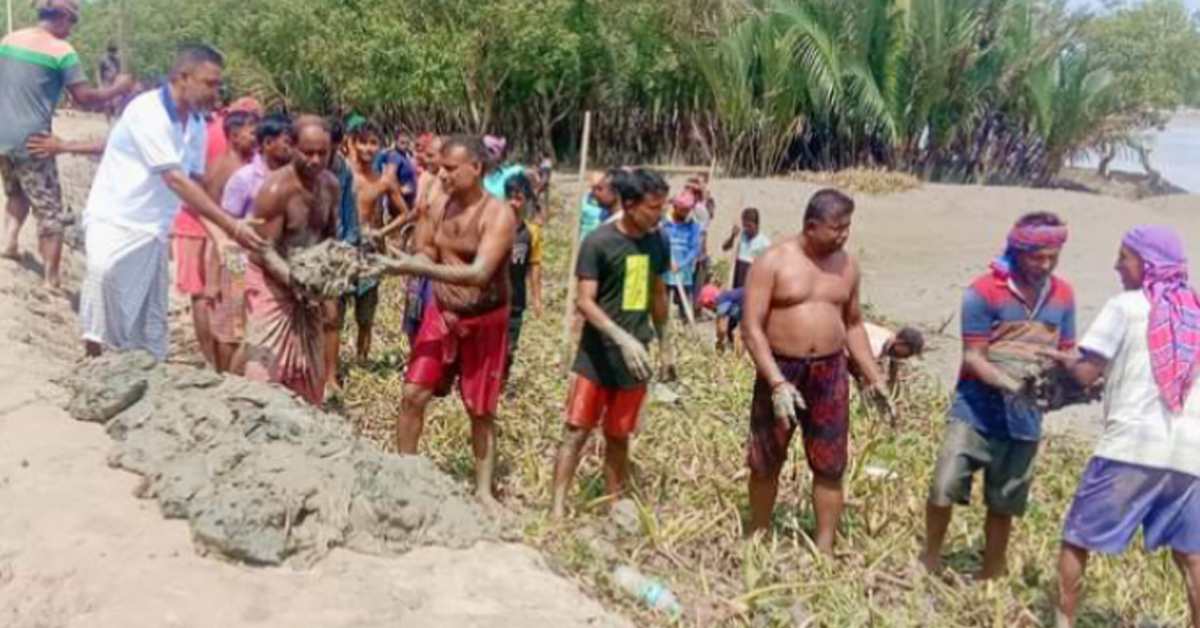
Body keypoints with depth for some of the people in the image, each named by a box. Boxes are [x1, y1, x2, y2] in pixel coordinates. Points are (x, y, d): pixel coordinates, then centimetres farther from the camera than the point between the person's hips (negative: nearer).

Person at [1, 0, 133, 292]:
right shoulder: (61, 50, -10)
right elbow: (85, 98, -10)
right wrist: (117, 89, 4)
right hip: (31, 141, -6)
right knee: (51, 213, 0)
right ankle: (51, 278, -2)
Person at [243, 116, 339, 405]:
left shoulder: (330, 185, -2)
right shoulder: (276, 188, -23)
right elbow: (265, 251, -23)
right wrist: (294, 281, -37)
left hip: (309, 286, 7)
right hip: (271, 285, -7)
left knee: (309, 374, 13)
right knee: (265, 370, -11)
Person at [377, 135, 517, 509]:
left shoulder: (499, 216, -21)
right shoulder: (440, 205, -1)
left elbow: (479, 274, -31)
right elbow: (424, 253, 11)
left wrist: (417, 268, -34)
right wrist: (408, 261, -14)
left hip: (483, 322, -5)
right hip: (440, 314, 5)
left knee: (480, 410, 7)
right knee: (413, 394, 2)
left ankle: (483, 489, 22)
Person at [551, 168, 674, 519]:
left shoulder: (657, 242, 4)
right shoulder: (599, 243, -13)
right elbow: (584, 301, -18)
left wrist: (665, 345, 19)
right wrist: (622, 337, -30)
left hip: (634, 358, 5)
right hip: (597, 356, -4)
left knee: (619, 437, 13)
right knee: (577, 430, -4)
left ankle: (614, 508, 22)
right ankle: (558, 508, 1)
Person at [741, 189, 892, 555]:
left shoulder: (847, 266, 5)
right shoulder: (773, 262, -10)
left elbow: (853, 324, 16)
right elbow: (751, 327, -14)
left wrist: (874, 379, 9)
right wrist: (777, 383, -22)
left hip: (830, 373, 3)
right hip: (780, 371, -3)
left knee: (830, 467, 5)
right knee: (766, 462, 10)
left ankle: (825, 550, 16)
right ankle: (757, 538, 28)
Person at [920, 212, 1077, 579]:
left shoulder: (1063, 296, 3)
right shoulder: (984, 291, -12)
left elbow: (1066, 354, 10)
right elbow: (973, 357, -14)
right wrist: (1014, 386, -28)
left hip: (1025, 419, 4)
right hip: (976, 411, -4)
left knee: (1003, 505, 13)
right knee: (944, 488, -9)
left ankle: (991, 578, 30)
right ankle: (930, 559, 15)